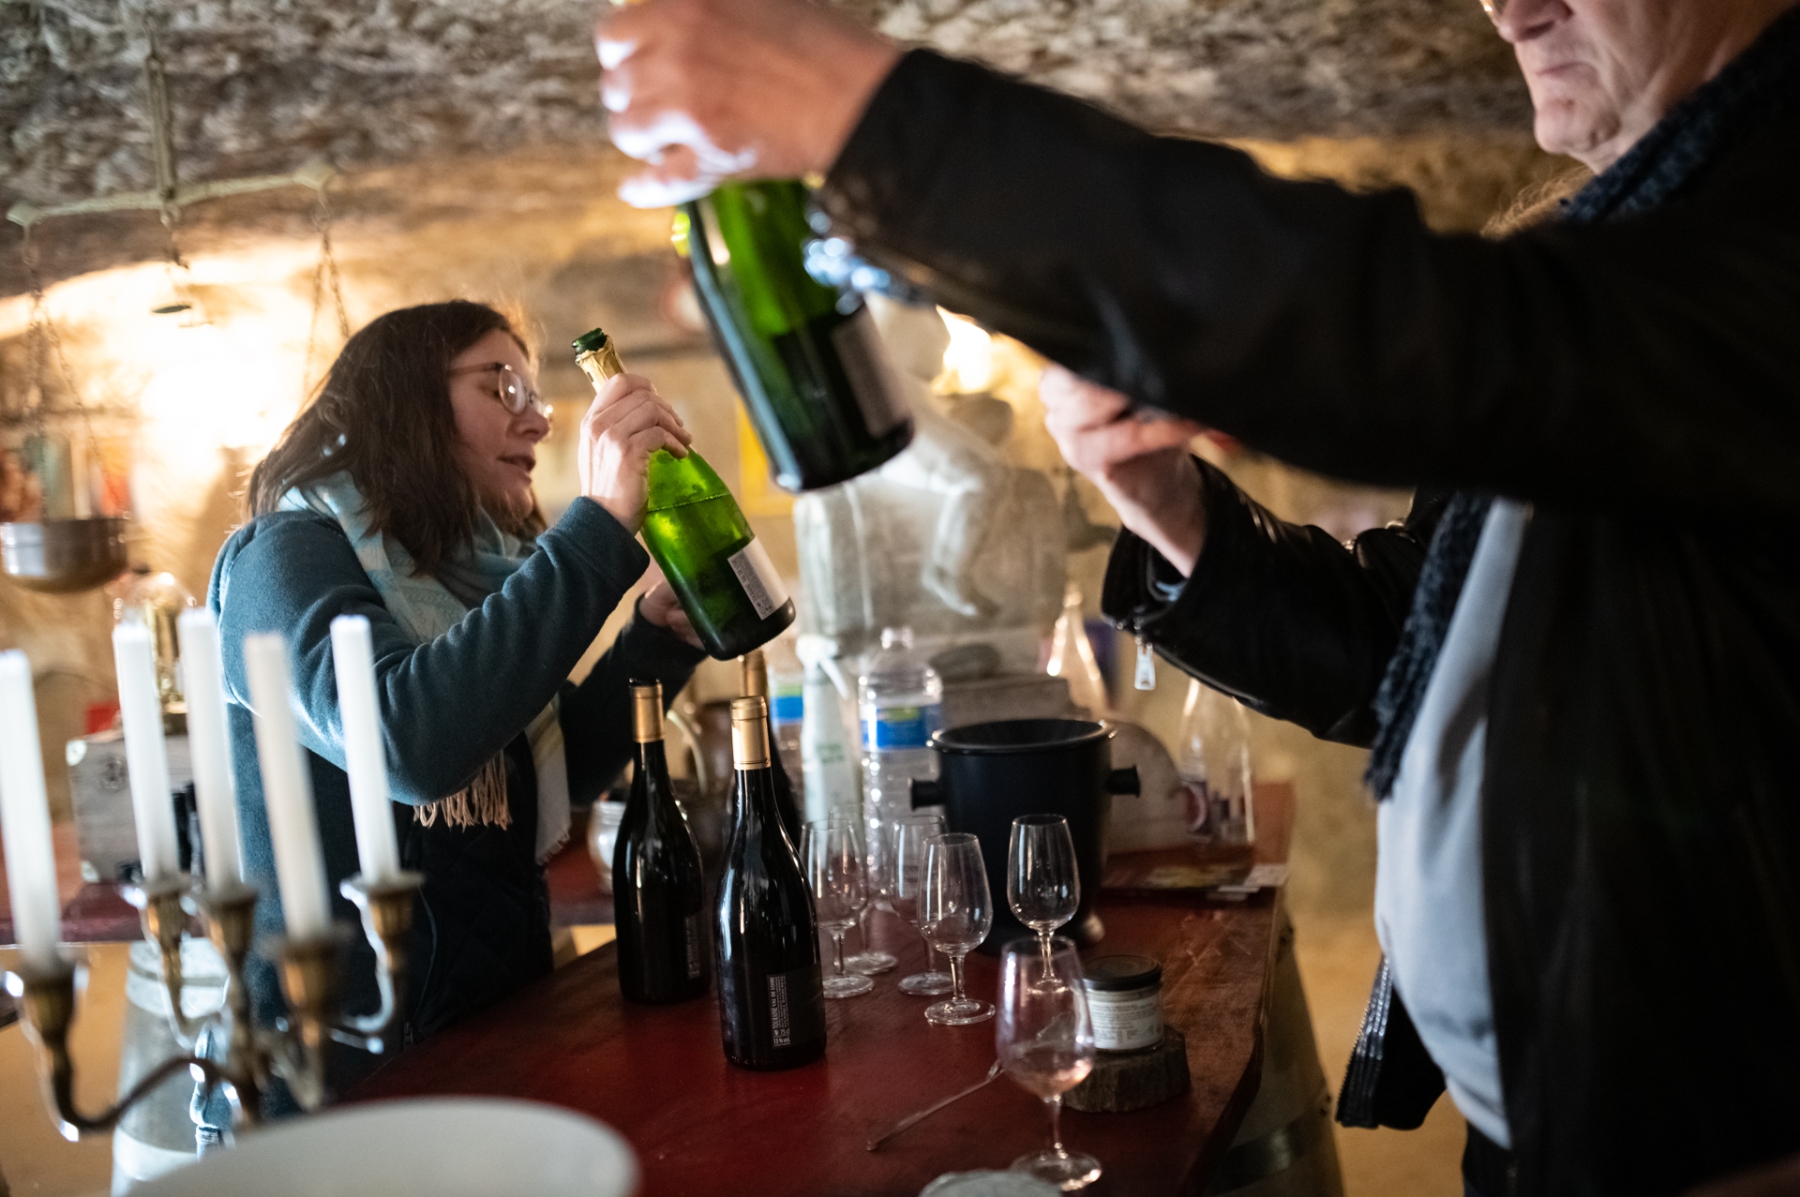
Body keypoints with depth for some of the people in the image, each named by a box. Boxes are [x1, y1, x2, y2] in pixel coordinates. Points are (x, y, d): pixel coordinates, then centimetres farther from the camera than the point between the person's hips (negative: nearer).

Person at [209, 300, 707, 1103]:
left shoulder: (472, 570, 10)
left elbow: (563, 771, 16)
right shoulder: (288, 559, -14)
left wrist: (659, 637, 0)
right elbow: (409, 742, -34)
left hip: (500, 1025, 8)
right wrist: (598, 527, -33)